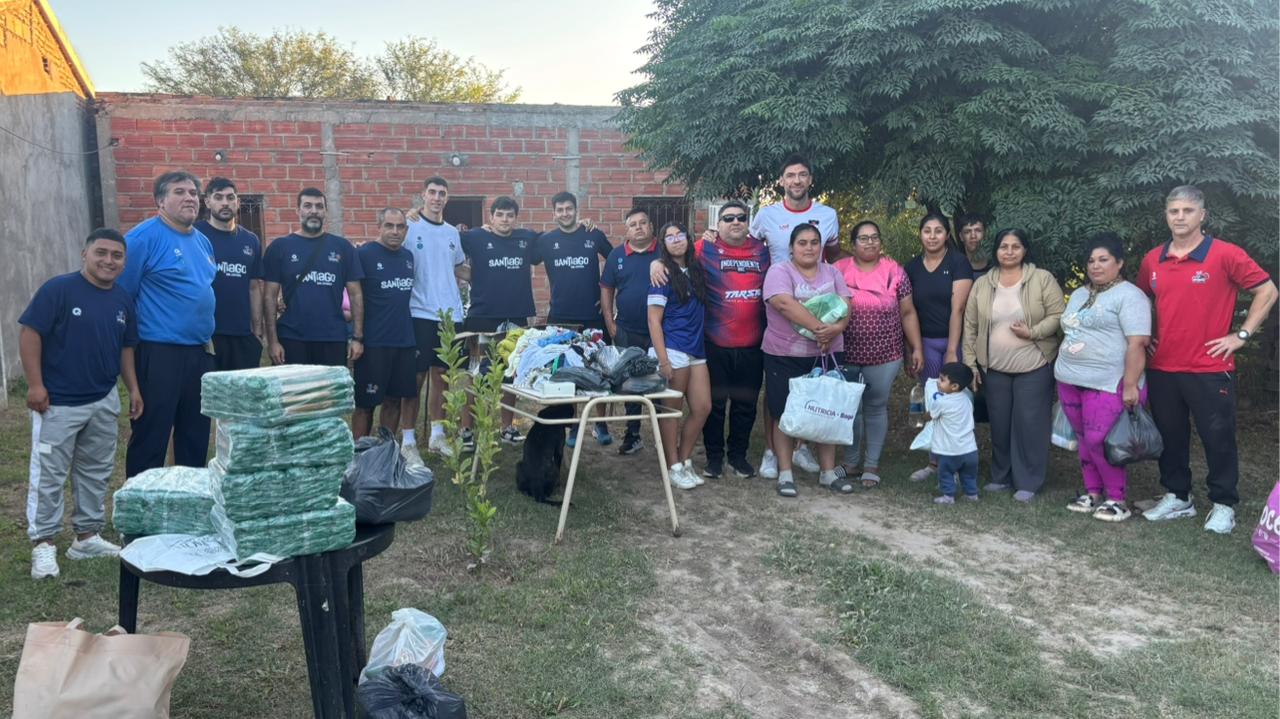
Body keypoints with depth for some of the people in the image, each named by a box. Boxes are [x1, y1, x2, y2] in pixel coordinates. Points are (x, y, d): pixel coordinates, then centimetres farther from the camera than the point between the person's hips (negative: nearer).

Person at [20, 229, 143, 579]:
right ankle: (43, 543, 10)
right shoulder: (58, 289, -12)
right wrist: (35, 384, -16)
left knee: (96, 472, 14)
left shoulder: (123, 300, 6)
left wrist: (133, 388, 11)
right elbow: (30, 334, -13)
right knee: (48, 475, 1)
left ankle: (88, 536, 26)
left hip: (104, 402, 6)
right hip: (57, 402, -6)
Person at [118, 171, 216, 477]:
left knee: (196, 434, 15)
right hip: (159, 353, -8)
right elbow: (121, 295, -13)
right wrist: (139, 334, -9)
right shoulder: (144, 237, -11)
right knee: (151, 437, -1)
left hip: (200, 352, 8)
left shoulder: (203, 241, 14)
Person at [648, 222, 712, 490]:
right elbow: (654, 320, -11)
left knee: (702, 407, 6)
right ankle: (674, 467, 11)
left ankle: (685, 459, 21)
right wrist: (663, 361, -18)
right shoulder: (664, 276, -7)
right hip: (672, 349, -7)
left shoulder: (695, 270, 10)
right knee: (671, 409, 2)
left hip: (696, 349, 7)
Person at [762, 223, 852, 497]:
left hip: (827, 355, 4)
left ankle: (828, 472, 20)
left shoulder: (832, 273, 10)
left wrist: (836, 328, -19)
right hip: (785, 356, -4)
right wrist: (819, 327, -26)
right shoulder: (779, 272, -6)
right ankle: (785, 474, 12)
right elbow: (786, 304, -22)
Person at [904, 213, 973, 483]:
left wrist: (952, 351, -15)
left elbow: (958, 308, -11)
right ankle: (935, 461, 18)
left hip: (954, 341, -3)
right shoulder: (912, 267, 7)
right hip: (926, 343, 3)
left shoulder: (958, 263, -5)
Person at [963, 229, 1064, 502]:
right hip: (994, 369, 3)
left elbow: (1058, 316, -6)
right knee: (999, 425, 11)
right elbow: (970, 327, 7)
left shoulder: (1042, 279, -3)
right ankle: (1001, 476, 25)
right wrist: (970, 363, 4)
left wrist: (1033, 332, -20)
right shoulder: (982, 284, 5)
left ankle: (1028, 482, 10)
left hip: (1034, 368, -3)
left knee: (1029, 424, 0)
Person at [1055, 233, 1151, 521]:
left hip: (1108, 384, -8)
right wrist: (1065, 371, 22)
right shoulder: (1079, 295, 18)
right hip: (1071, 381, 8)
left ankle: (1117, 500, 6)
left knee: (1100, 441, -8)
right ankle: (1093, 493, 22)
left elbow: (1137, 343, -16)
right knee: (1084, 440, 11)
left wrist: (1130, 385, -21)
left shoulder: (1128, 296, -8)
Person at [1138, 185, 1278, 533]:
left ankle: (1223, 505, 18)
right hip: (1162, 369, 5)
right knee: (1170, 436, 13)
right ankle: (1177, 498, 27)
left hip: (1210, 369, -4)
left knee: (1218, 438, 4)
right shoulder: (1153, 260, 6)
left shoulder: (1225, 255, -8)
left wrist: (1241, 335, -8)